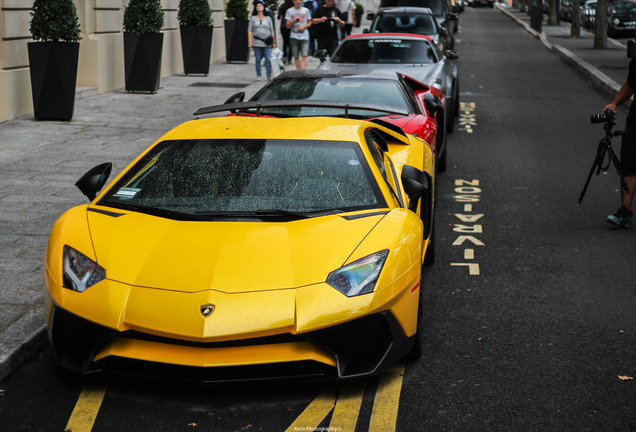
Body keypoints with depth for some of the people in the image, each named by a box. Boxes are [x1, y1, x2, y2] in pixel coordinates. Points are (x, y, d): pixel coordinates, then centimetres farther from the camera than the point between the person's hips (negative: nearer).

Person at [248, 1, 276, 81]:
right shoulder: (253, 18, 10)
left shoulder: (268, 18, 12)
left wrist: (274, 41, 5)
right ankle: (258, 76, 8)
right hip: (256, 43, 0)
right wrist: (250, 40, -7)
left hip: (266, 43, 0)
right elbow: (249, 30, 5)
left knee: (268, 59, -8)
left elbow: (272, 31, 11)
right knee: (258, 60, 0)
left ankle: (269, 76, -4)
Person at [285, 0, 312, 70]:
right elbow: (288, 26, 4)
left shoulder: (306, 10, 9)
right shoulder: (289, 11, 7)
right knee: (296, 57, 2)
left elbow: (309, 23, 14)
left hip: (304, 36, 0)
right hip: (294, 37, 0)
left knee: (304, 56, -13)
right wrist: (293, 22, -17)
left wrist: (304, 27, -6)